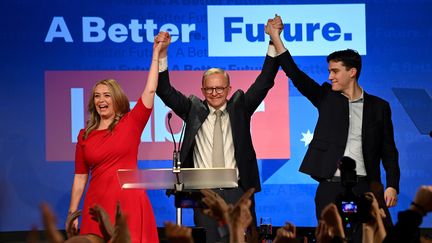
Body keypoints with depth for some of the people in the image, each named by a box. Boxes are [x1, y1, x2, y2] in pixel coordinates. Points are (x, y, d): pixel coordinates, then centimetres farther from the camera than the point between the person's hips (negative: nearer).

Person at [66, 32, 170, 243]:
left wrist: (156, 52, -6)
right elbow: (80, 178, 10)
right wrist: (72, 214, 6)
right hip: (98, 204, 2)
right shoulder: (85, 135, 8)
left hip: (129, 203, -2)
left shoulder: (131, 122, 3)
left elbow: (150, 90, -4)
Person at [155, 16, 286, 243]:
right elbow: (165, 90, 3)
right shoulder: (194, 109, 10)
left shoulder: (239, 106, 9)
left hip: (237, 191, 0)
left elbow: (265, 81, 3)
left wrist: (274, 41, -8)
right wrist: (162, 54, -9)